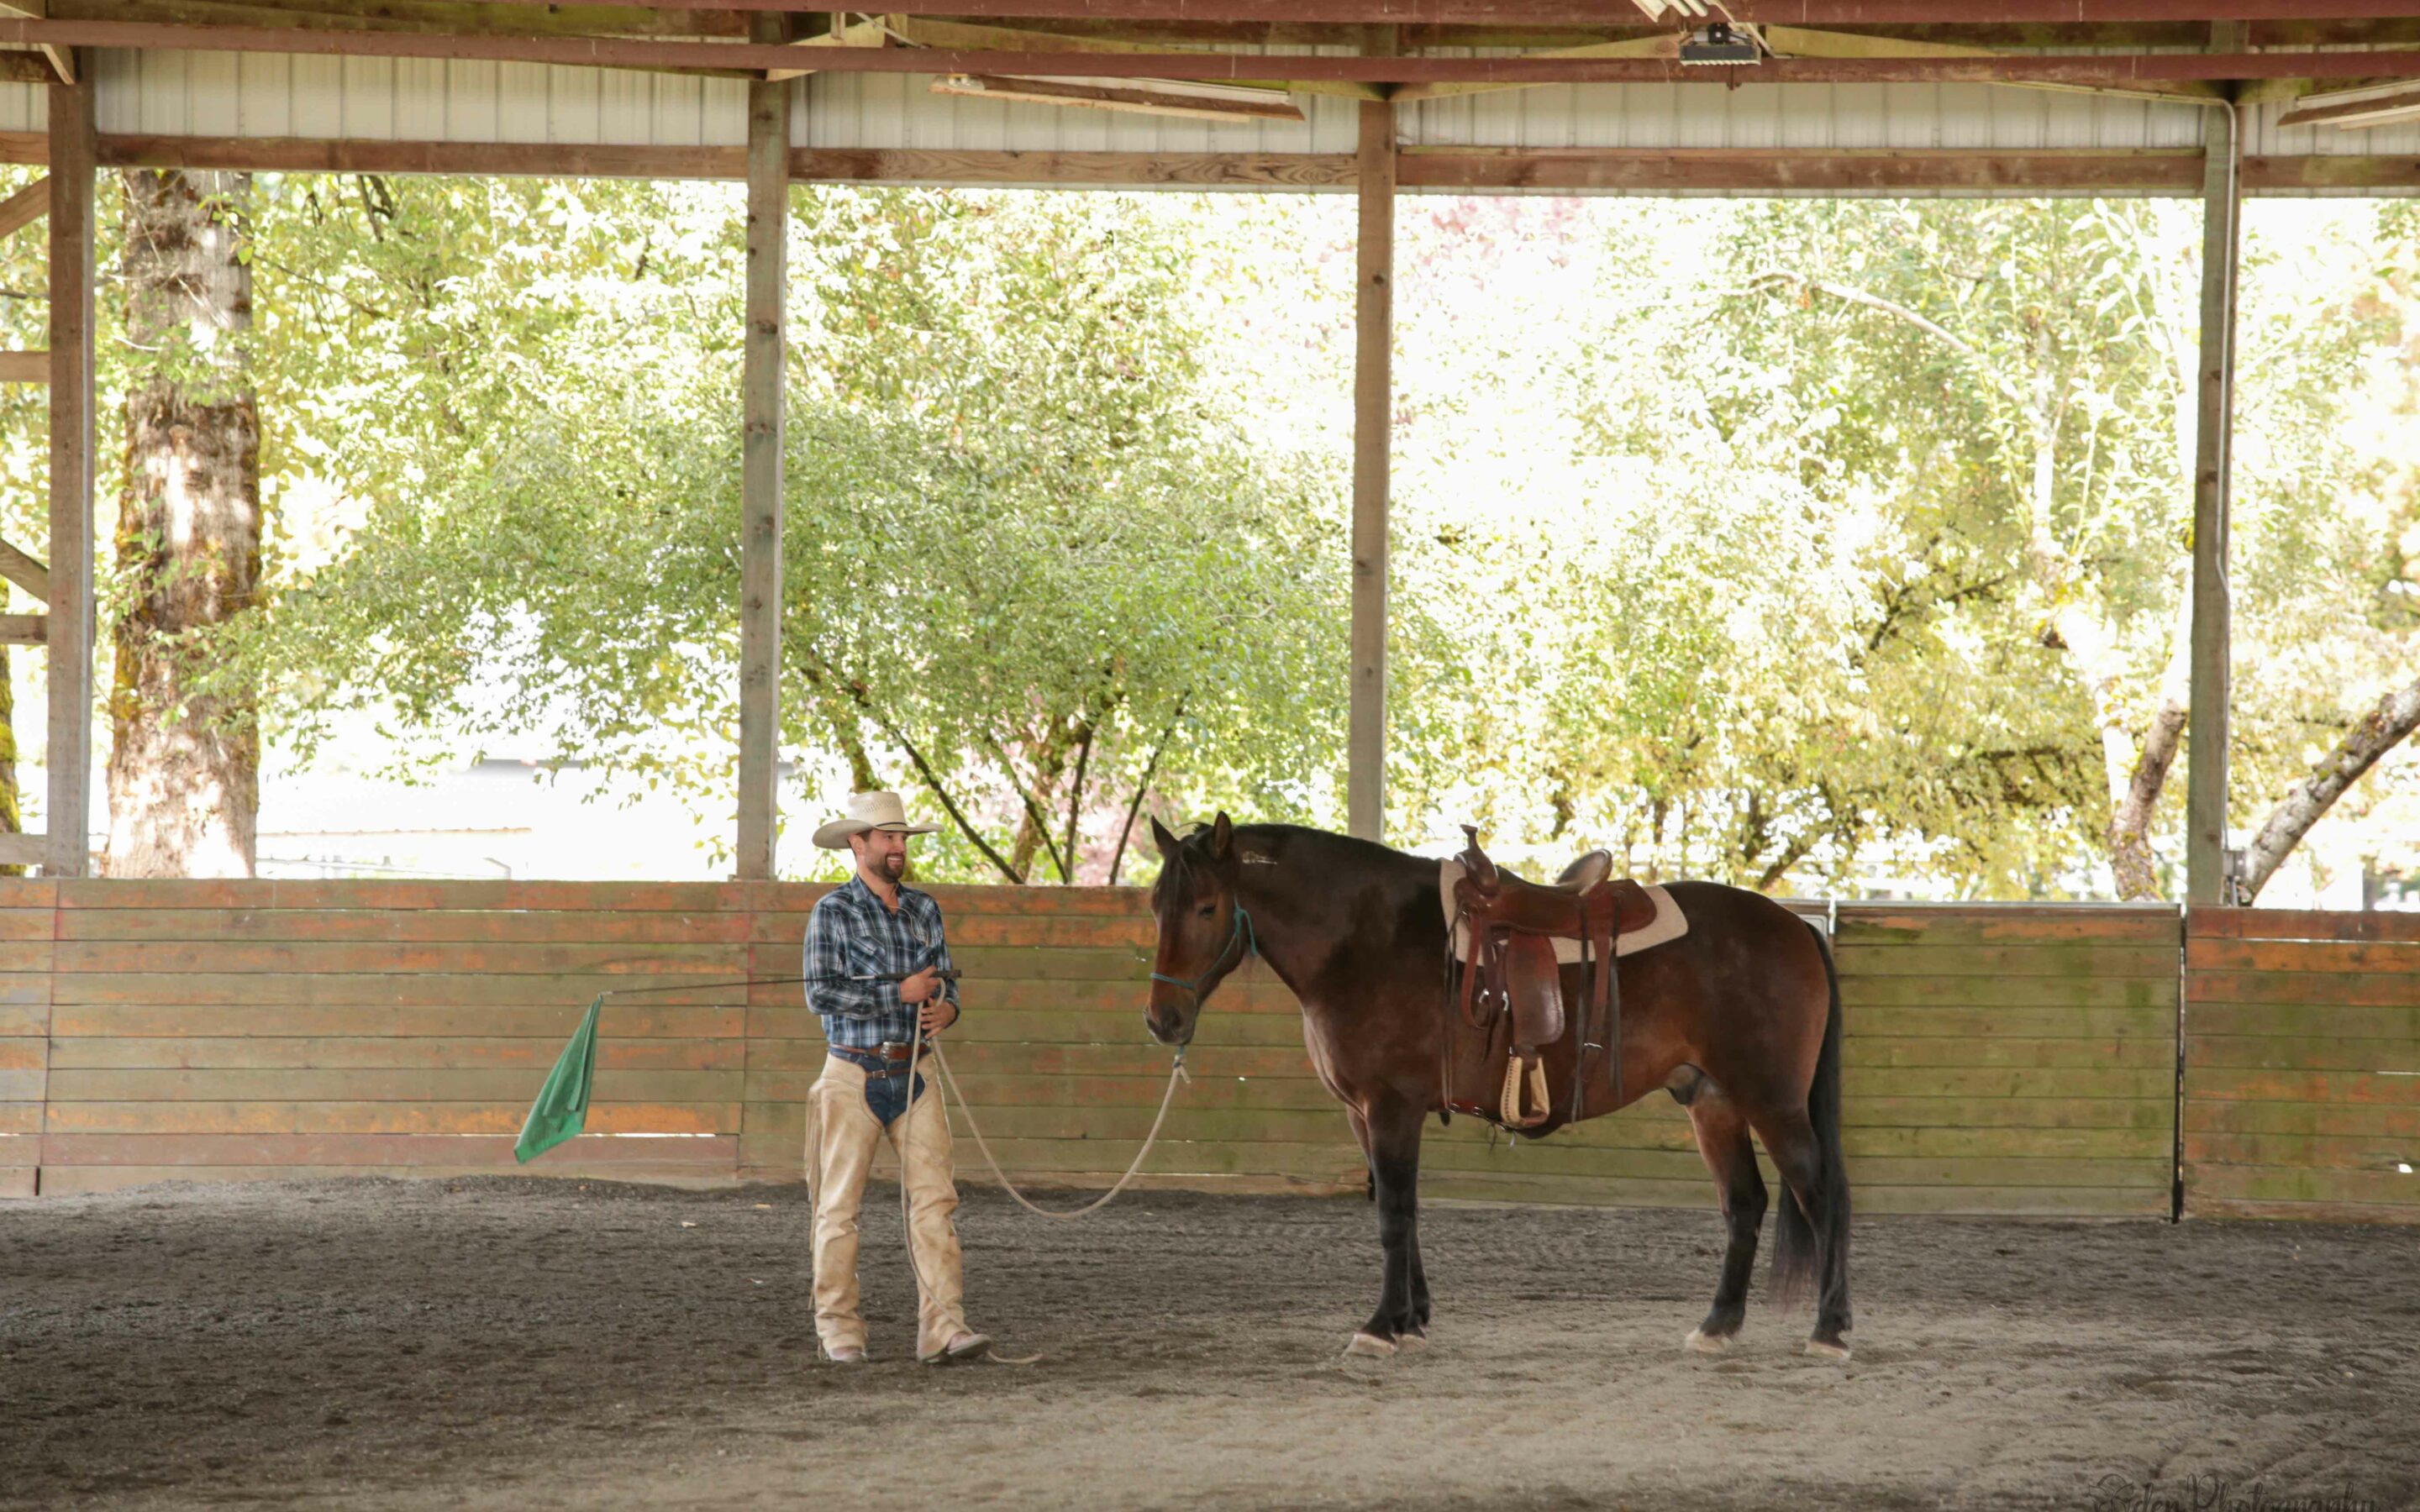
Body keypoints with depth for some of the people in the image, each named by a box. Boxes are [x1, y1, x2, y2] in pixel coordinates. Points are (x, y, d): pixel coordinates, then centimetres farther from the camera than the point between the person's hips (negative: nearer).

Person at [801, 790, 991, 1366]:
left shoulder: (924, 909, 12)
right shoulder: (833, 912, -5)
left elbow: (946, 981, 19)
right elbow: (821, 993, -14)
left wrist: (945, 1008, -5)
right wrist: (901, 993, -15)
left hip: (912, 1076, 4)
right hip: (853, 1075, -4)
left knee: (935, 1198, -6)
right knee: (840, 1205, 1)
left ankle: (942, 1327, -10)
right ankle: (838, 1330, 9)